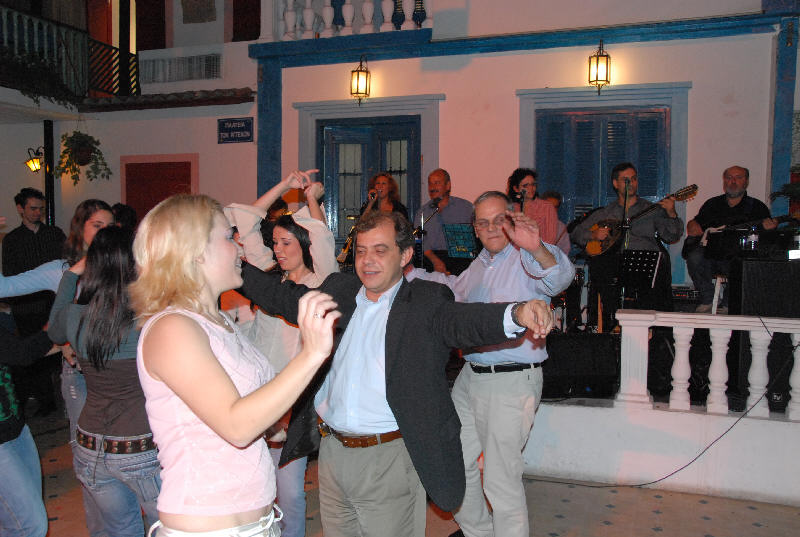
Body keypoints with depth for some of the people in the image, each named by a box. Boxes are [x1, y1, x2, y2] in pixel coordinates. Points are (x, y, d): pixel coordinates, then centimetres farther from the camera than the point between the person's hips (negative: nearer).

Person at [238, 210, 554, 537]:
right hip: (331, 452, 5)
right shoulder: (338, 290, 7)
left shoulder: (426, 302, -7)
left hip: (389, 461, -4)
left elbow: (464, 320, -24)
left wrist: (518, 313, -44)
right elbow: (285, 299, 18)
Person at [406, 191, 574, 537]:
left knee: (501, 479, -2)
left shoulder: (528, 259, -10)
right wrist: (406, 272, 29)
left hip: (512, 383, -8)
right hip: (470, 378, 9)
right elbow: (454, 289, 33)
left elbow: (560, 277, -31)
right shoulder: (479, 265, 15)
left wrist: (536, 248, -52)